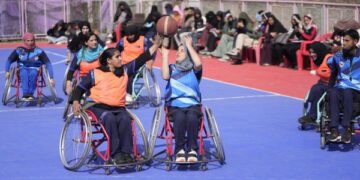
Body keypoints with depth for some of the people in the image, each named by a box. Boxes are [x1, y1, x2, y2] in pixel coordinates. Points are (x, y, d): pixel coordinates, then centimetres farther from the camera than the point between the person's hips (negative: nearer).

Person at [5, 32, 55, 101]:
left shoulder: (38, 51, -5)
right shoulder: (19, 50, 0)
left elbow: (48, 63, -6)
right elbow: (9, 60, 5)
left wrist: (51, 78, -13)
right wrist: (7, 71, -11)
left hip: (35, 70, -1)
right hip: (23, 70, 1)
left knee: (33, 73, -36)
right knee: (24, 73, -35)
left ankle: (30, 94, -34)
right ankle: (25, 94, -46)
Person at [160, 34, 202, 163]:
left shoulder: (194, 69, 10)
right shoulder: (172, 68, 15)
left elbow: (198, 63, -15)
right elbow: (165, 76, -8)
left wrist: (189, 46, -6)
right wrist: (165, 55, -3)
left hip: (193, 104, 0)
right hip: (174, 105, 1)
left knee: (192, 117, -34)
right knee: (180, 117, -34)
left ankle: (192, 150, -29)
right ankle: (179, 150, -29)